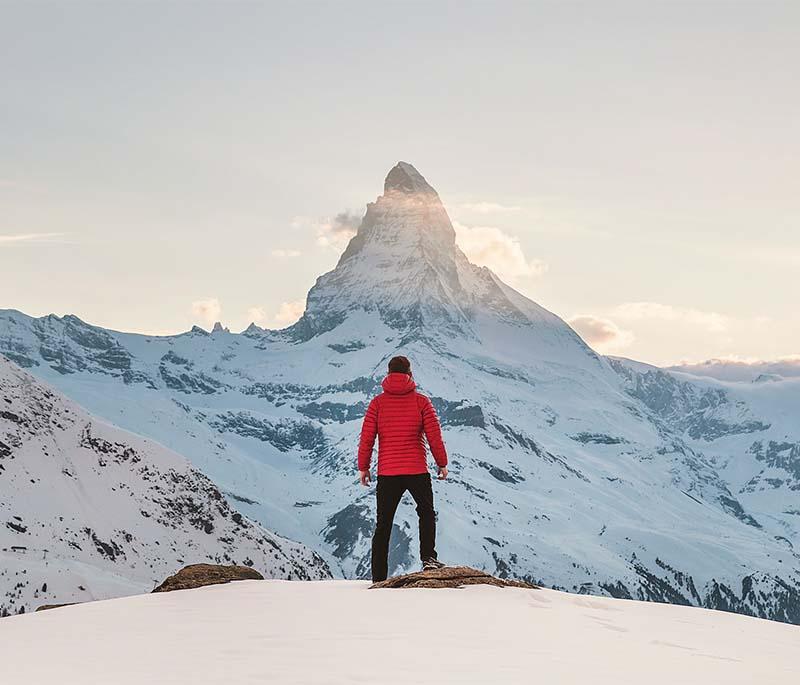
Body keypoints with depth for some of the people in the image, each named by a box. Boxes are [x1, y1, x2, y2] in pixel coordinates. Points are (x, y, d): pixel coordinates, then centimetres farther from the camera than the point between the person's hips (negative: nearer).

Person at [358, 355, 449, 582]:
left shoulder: (378, 403, 0)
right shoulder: (421, 401, -2)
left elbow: (366, 438, -2)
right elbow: (434, 436, -3)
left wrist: (363, 467, 9)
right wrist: (442, 463, 9)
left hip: (387, 473, 1)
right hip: (417, 471, -1)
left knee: (383, 525, 9)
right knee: (426, 513, 21)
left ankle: (379, 578, 7)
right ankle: (428, 558, 5)